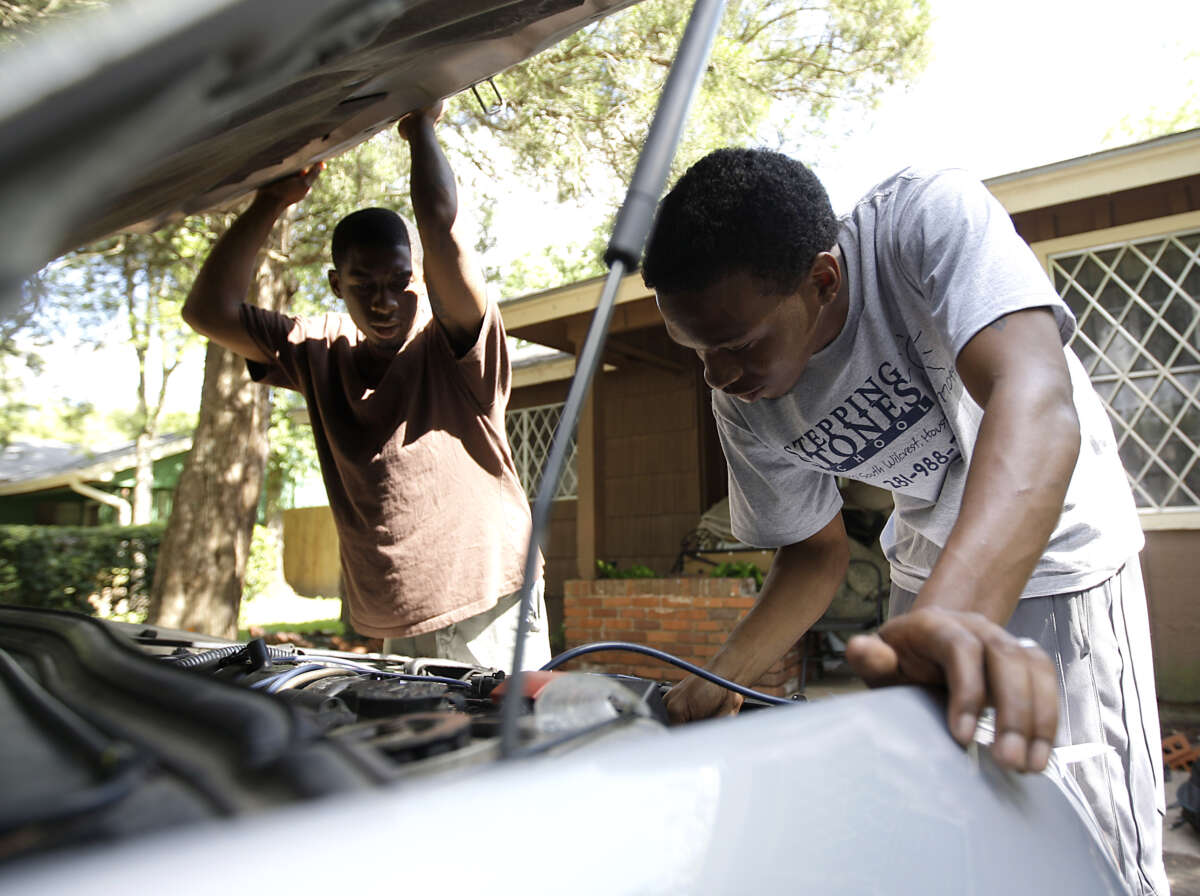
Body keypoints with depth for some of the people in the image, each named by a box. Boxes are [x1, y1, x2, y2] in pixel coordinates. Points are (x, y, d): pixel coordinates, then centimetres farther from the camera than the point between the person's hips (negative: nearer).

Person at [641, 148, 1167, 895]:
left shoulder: (932, 217, -29)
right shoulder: (745, 407, -16)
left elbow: (1036, 402, -44)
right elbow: (817, 553, -5)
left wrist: (952, 616, -59)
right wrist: (718, 683, -17)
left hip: (1060, 548, -3)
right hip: (930, 568, 4)